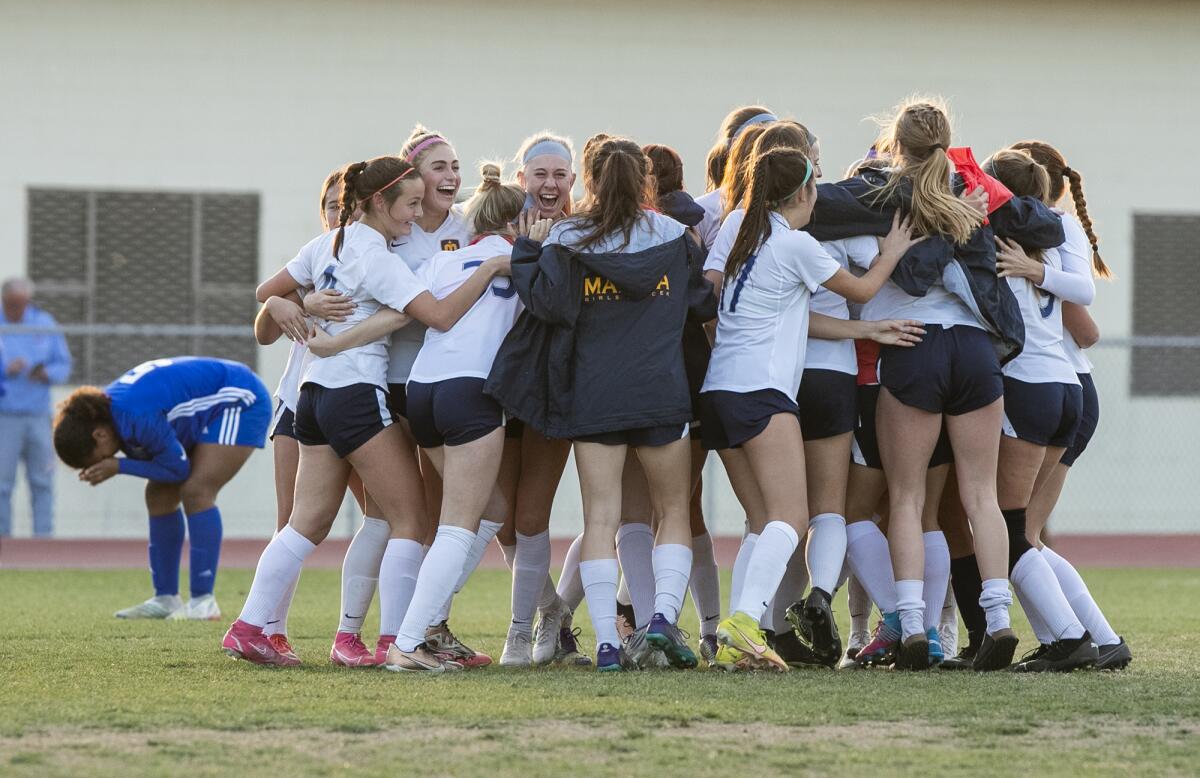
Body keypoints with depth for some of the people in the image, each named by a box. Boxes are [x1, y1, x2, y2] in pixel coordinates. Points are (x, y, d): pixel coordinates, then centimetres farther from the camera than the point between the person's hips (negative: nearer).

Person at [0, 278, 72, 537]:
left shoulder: (44, 323, 9)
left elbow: (64, 365, 11)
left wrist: (45, 374, -9)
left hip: (38, 416, 3)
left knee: (42, 481, 0)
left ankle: (43, 535, 4)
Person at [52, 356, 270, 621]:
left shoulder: (138, 417, -34)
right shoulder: (106, 406, -5)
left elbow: (178, 468, -23)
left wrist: (118, 466, -23)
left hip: (240, 402, -10)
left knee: (196, 491, -22)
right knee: (159, 495, 5)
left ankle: (203, 602, -21)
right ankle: (166, 599, 9)